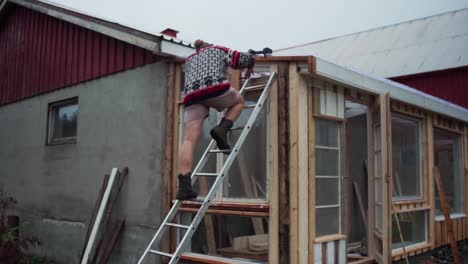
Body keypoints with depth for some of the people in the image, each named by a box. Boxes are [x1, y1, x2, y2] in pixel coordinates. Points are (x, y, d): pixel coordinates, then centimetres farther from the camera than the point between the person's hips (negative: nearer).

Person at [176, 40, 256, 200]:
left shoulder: (189, 59, 40)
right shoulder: (219, 50, 32)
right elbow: (248, 59, 33)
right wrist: (249, 70, 54)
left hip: (192, 94, 3)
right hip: (215, 87, -2)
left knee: (189, 140, -7)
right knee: (238, 101, 28)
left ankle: (184, 186, -20)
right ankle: (221, 129, 0)